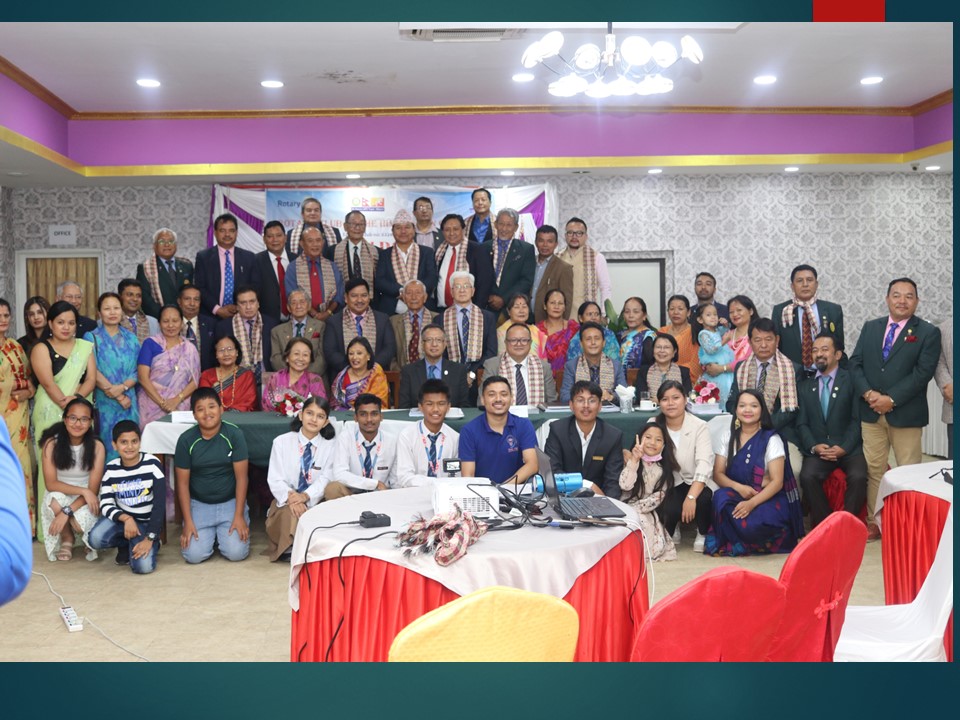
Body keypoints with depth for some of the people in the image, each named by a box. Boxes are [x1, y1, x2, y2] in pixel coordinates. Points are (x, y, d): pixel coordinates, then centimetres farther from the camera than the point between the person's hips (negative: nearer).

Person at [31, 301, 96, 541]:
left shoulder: (85, 347, 13)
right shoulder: (41, 349, 2)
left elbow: (91, 379, 4)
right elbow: (48, 384, -9)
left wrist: (75, 399, -14)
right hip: (51, 415, -3)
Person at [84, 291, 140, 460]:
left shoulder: (131, 338, 11)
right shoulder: (91, 338, 2)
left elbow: (137, 370, 6)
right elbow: (94, 372, -7)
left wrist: (122, 387, -14)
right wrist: (119, 397, -12)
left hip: (129, 403, 3)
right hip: (104, 403, -3)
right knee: (107, 445, 0)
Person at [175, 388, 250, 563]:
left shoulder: (234, 434, -11)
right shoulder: (186, 440, -8)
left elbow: (241, 477, -9)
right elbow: (183, 483, -3)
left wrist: (239, 516, -12)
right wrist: (188, 521, -8)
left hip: (230, 502, -1)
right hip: (199, 504, 1)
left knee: (236, 553, -16)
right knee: (194, 555, -15)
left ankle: (222, 533, 18)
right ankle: (210, 533, 19)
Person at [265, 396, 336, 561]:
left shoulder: (331, 446, 4)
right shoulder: (281, 442, 3)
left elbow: (326, 479, -6)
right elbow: (275, 479, -3)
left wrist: (306, 496, -24)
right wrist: (290, 497, -23)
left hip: (316, 502, 0)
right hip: (286, 502, 0)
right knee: (290, 515, -34)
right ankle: (288, 549, -9)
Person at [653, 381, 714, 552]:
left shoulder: (699, 426, -10)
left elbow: (704, 464, -22)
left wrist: (691, 497, -34)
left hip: (694, 484, -1)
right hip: (668, 485, 1)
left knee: (703, 498, -34)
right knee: (669, 509, -30)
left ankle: (702, 534, -1)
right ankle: (671, 530, 10)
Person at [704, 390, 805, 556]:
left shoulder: (771, 439, -2)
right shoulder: (728, 437, 8)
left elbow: (777, 482, -10)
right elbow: (718, 474, 4)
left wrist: (752, 503, -26)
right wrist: (739, 487, -17)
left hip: (767, 498, -3)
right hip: (736, 495, 3)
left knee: (752, 525, -36)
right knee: (721, 496, -33)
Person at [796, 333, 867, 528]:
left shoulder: (851, 381, 3)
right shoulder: (804, 387, 14)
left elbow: (857, 420, -3)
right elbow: (801, 424, 8)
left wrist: (844, 448, -15)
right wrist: (814, 446, -10)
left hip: (849, 448, -2)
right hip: (817, 449, 2)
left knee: (858, 476, -29)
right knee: (807, 476, -26)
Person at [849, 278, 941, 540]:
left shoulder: (928, 333, -1)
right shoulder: (870, 327, 11)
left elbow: (923, 372, -10)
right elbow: (855, 363, 6)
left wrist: (891, 399, -16)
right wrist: (868, 393, -10)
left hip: (906, 414, -3)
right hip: (871, 412, 4)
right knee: (874, 469, 7)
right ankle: (874, 522, 16)